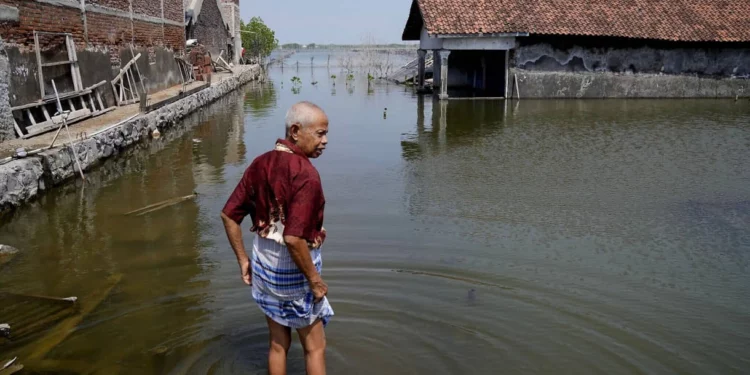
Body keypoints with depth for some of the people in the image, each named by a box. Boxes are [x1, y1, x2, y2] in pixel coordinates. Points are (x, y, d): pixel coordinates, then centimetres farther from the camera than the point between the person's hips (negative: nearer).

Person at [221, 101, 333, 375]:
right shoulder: (305, 174, -25)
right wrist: (315, 279, -19)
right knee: (315, 347, 12)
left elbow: (229, 215, 2)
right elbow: (294, 238, -31)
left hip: (263, 264, 7)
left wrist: (243, 259, 10)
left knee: (278, 343, 21)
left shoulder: (260, 164, -1)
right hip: (293, 270, -7)